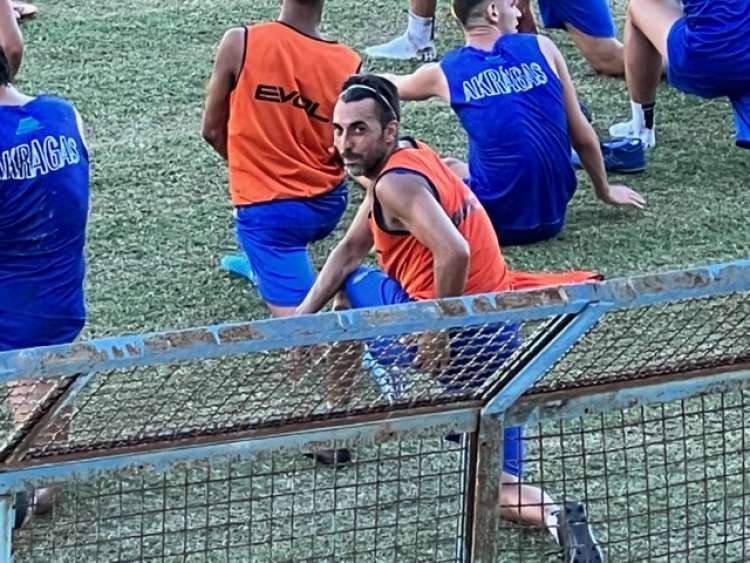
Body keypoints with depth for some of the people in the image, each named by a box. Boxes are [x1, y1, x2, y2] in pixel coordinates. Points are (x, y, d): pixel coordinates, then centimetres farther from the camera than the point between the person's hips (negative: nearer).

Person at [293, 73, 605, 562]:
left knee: (348, 288, 19)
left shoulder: (395, 183, -16)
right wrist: (305, 315, 14)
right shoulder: (408, 157, 14)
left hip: (459, 328, -9)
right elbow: (350, 250, 21)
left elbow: (453, 253, -32)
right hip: (499, 331, 9)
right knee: (503, 489, 11)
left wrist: (438, 333, -21)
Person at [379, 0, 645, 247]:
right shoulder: (541, 47, 3)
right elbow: (583, 137, 8)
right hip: (552, 216, 3)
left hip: (497, 222, -2)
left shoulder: (445, 71, 1)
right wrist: (604, 191, 24)